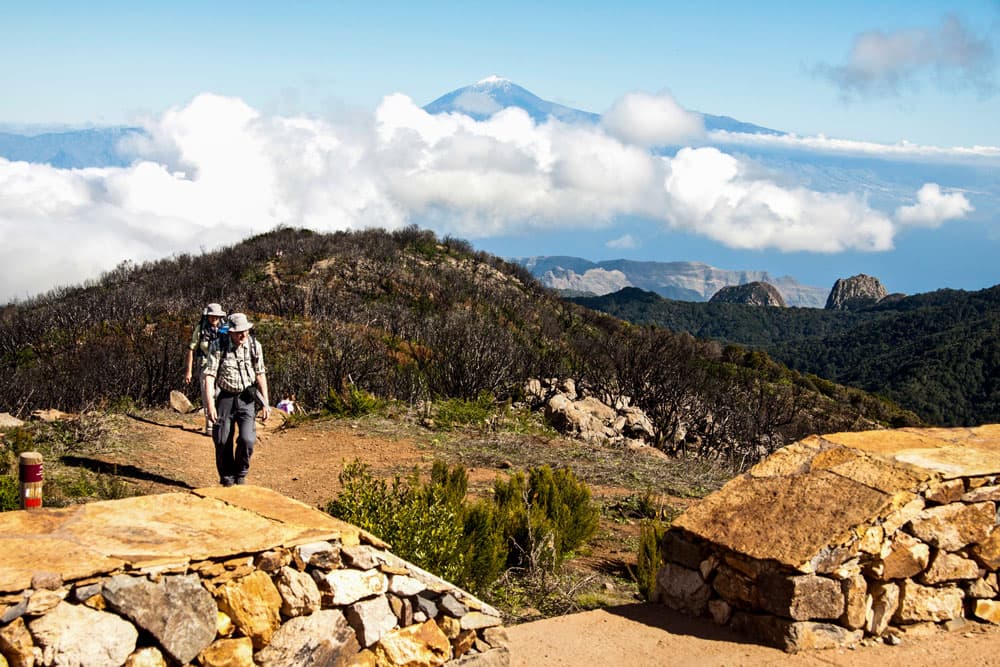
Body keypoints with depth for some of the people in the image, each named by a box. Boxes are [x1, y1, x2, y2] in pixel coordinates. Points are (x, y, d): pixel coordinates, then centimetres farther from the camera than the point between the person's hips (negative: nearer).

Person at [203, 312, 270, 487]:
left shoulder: (254, 345, -4)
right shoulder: (218, 346, -12)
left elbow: (260, 374, 4)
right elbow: (209, 375, -14)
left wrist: (265, 403, 3)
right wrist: (210, 405, -22)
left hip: (247, 398, 1)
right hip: (224, 398, -1)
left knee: (247, 439, -13)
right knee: (222, 441, 2)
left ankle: (241, 474, 11)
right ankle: (227, 478, 22)